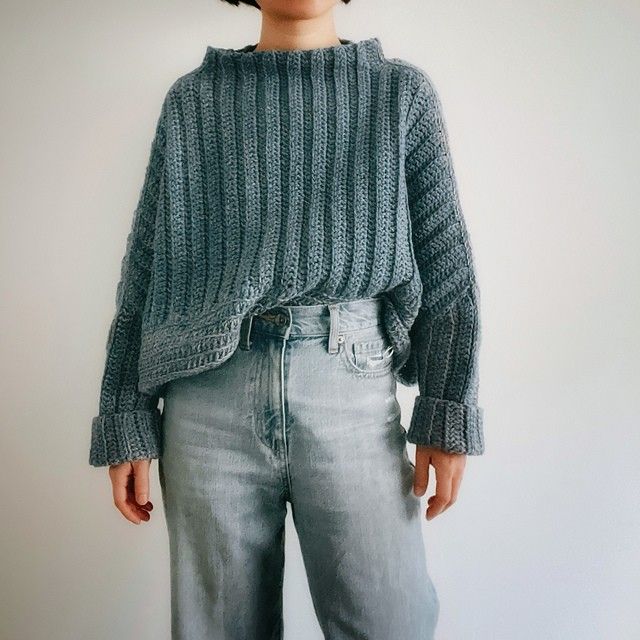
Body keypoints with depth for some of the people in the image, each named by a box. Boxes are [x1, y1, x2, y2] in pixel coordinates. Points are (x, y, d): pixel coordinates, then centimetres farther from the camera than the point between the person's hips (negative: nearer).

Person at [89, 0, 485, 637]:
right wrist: (126, 422, 3)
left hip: (352, 386, 0)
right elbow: (145, 269, 8)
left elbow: (446, 263, 5)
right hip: (210, 393, 1)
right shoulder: (191, 100, 12)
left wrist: (448, 413, -2)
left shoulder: (403, 91, 10)